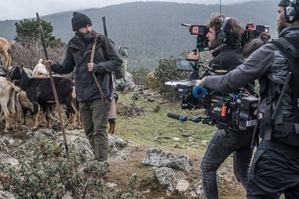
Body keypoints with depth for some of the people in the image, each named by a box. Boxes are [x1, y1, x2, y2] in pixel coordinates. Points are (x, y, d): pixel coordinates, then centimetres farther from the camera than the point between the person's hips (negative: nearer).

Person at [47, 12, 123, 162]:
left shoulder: (102, 41, -7)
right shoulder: (73, 45, 5)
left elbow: (117, 62, -6)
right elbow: (67, 67, 16)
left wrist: (97, 67, -18)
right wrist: (54, 67, -4)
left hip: (100, 94, -5)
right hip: (82, 95, 5)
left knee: (99, 130, -9)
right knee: (89, 131, 13)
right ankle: (99, 159, 27)